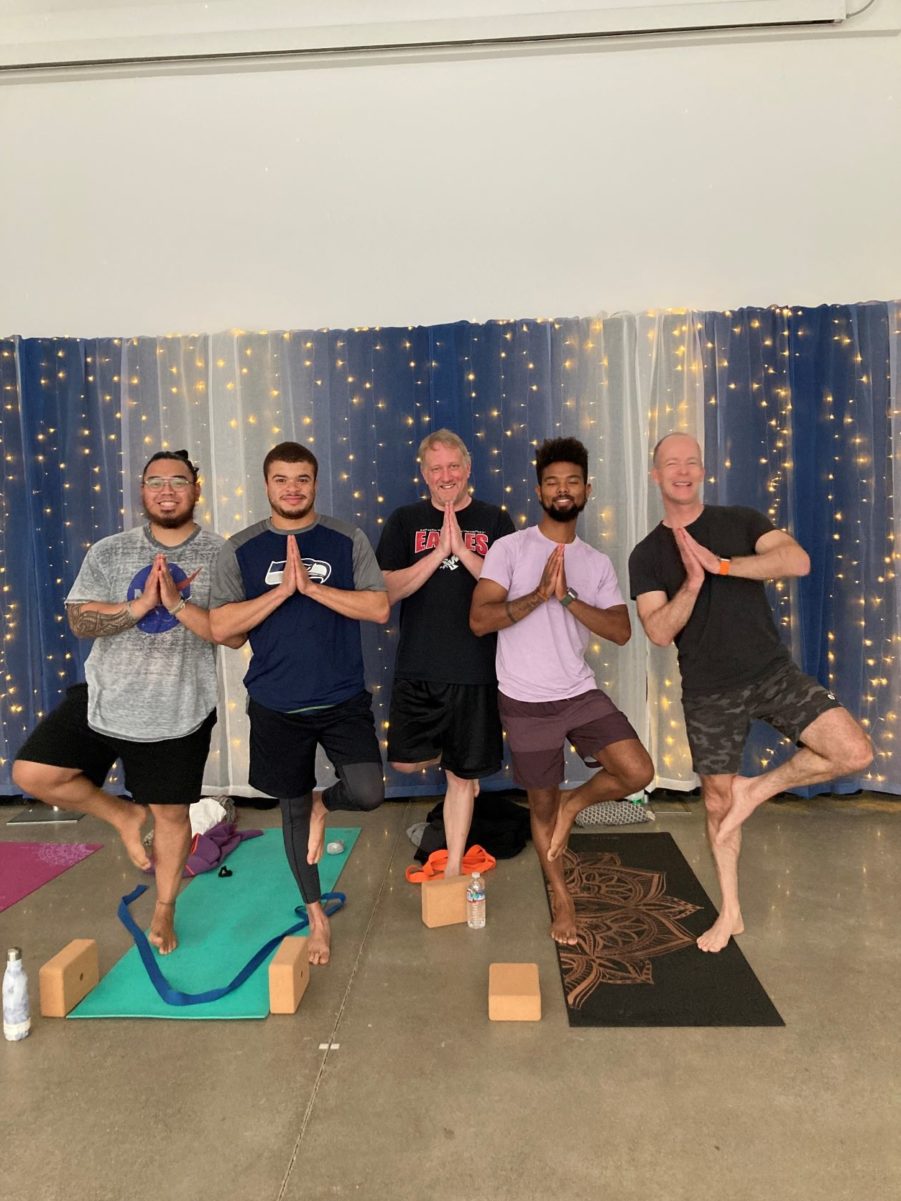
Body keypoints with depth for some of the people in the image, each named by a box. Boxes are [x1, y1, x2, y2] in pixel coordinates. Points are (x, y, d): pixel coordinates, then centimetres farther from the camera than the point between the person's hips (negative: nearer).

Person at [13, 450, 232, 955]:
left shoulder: (220, 555, -6)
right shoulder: (109, 551, 2)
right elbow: (79, 620, -6)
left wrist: (178, 604, -25)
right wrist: (141, 605, -21)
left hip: (177, 714, -2)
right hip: (103, 700, 3)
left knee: (172, 815, 10)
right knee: (32, 773, -6)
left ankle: (165, 910, 36)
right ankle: (124, 815, 19)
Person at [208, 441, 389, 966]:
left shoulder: (347, 539, -1)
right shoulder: (241, 549, 0)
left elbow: (379, 607, -10)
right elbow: (221, 628, -8)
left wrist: (312, 586, -19)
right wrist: (282, 589, -19)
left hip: (344, 700, 0)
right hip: (277, 706, 1)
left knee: (367, 794, -16)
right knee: (293, 809, 12)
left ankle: (323, 804, 22)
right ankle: (316, 913, 34)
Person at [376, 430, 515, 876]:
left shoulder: (494, 520, 3)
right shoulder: (405, 521, 5)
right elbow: (389, 590, -6)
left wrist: (463, 550, -17)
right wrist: (439, 552, -16)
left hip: (474, 670, -1)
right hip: (417, 669, 1)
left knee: (461, 775, 7)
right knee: (405, 760, 3)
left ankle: (453, 867, 23)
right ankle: (449, 758, 36)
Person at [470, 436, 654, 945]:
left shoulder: (598, 563, 5)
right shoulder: (511, 548, -6)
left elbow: (622, 632, -7)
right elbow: (479, 619, -15)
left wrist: (567, 597, -20)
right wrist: (538, 594, -25)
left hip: (582, 693, 3)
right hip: (527, 703, -3)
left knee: (638, 772, -16)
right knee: (542, 806, 11)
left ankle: (573, 805, 16)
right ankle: (562, 898, 35)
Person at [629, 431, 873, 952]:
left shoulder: (741, 521, 1)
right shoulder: (647, 555, 1)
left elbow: (797, 560, -17)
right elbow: (660, 633, -9)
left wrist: (720, 564, -23)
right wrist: (692, 584, -24)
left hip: (773, 671, 0)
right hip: (709, 692, 0)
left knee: (855, 751, -19)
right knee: (717, 801, 9)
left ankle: (757, 789, 6)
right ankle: (730, 913, 29)